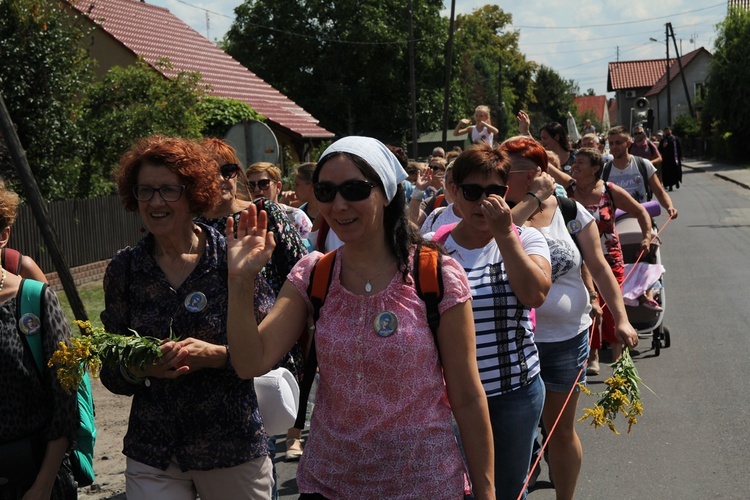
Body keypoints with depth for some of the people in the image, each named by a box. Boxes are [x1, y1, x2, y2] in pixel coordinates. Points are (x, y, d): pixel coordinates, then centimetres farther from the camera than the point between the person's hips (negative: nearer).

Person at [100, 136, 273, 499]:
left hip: (234, 449, -1)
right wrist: (137, 370, -16)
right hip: (152, 456, 2)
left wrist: (215, 354, -22)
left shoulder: (230, 257, -7)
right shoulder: (124, 268, 1)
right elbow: (110, 373, 4)